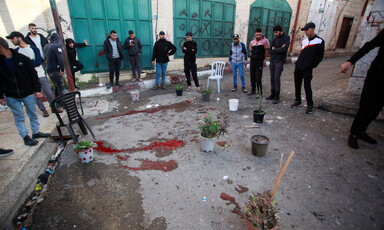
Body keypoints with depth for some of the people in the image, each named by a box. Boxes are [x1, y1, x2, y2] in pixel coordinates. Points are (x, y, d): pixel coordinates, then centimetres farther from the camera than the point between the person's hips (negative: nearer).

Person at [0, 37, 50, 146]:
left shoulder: (22, 58, -5)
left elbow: (33, 74, -2)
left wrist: (37, 90, -6)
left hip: (28, 94, -1)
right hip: (11, 97, 1)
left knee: (33, 114, 12)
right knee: (19, 117, 6)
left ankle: (36, 132, 28)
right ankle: (25, 137, 15)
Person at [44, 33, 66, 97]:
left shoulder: (46, 46, 13)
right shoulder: (56, 46, -12)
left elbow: (45, 58, 22)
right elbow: (60, 59, -20)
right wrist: (62, 69, -18)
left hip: (48, 70, 8)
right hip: (55, 70, -8)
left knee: (57, 86, 18)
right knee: (61, 86, -7)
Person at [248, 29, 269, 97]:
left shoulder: (265, 41, -5)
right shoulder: (252, 42, 9)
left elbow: (266, 51, 0)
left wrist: (263, 59, 6)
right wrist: (253, 58, 15)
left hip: (259, 62, -5)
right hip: (252, 61, 5)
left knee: (258, 78, -8)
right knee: (252, 77, 10)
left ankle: (260, 92, 1)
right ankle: (253, 90, 24)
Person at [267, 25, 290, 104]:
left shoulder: (286, 38, -2)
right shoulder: (275, 39, 13)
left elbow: (284, 49, -16)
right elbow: (270, 50, 2)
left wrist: (274, 49, -3)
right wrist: (279, 49, -11)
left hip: (279, 61, -6)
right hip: (272, 60, 6)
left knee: (276, 78, -12)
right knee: (272, 78, 7)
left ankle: (277, 97, -8)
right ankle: (273, 94, 16)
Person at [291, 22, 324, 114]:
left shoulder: (319, 41, -4)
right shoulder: (304, 41, 13)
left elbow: (320, 57, -3)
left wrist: (312, 66, -3)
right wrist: (298, 64, 12)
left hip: (307, 69, -6)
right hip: (298, 67, 6)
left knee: (307, 86, -6)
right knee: (297, 85, 10)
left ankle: (310, 106, 5)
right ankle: (298, 101, 26)